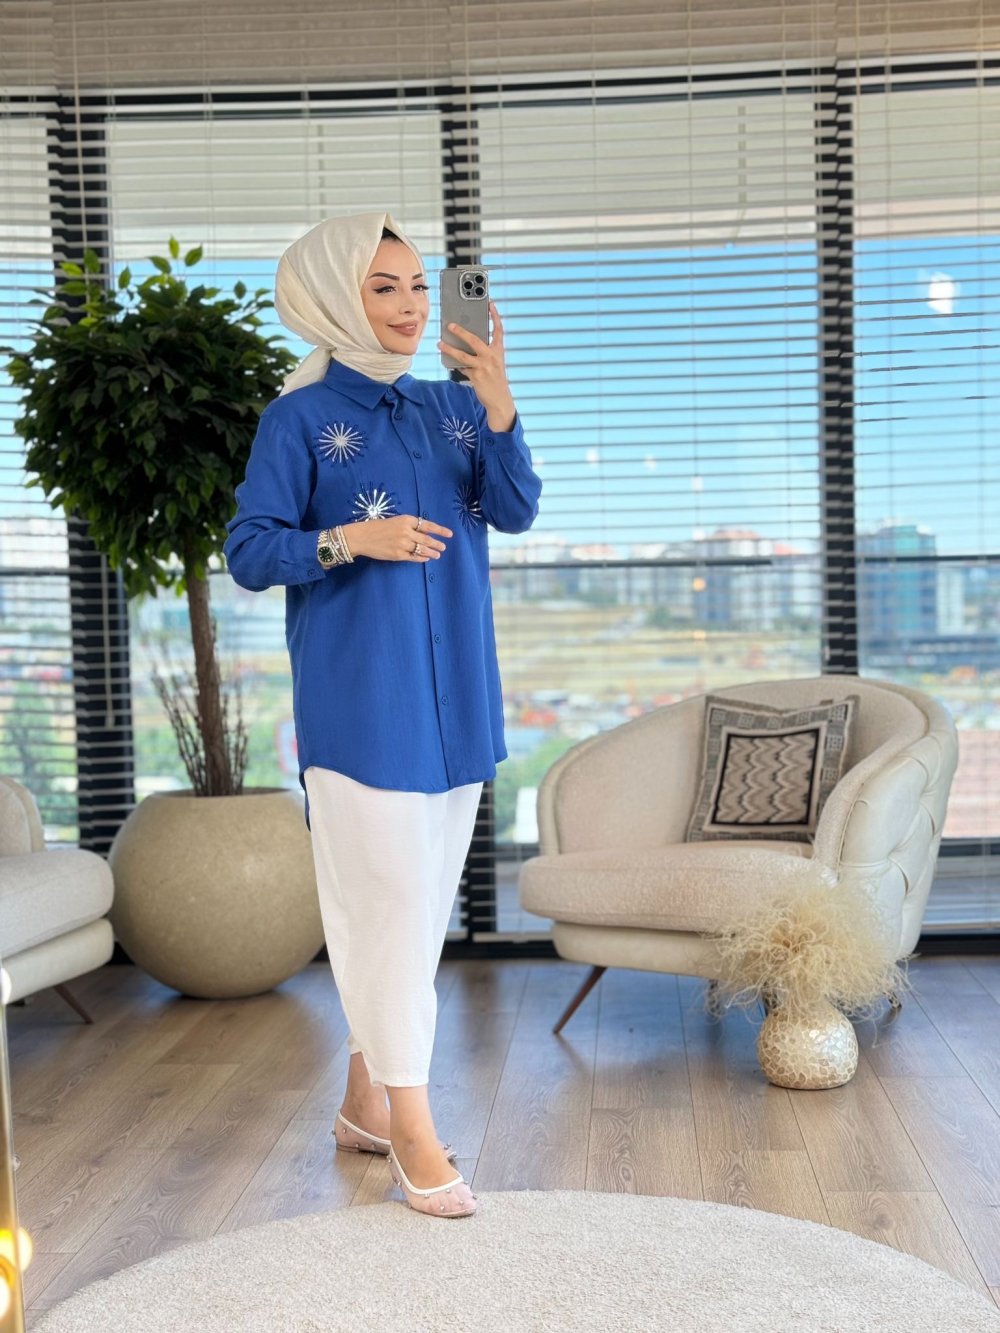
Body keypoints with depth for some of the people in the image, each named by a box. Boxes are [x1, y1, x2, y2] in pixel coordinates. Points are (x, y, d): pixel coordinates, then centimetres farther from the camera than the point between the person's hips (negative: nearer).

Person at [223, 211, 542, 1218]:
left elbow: (515, 511, -2)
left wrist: (498, 407, -16)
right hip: (357, 695, -6)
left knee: (423, 897, 11)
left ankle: (365, 1101, 25)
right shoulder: (301, 417, -3)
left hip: (453, 690, 6)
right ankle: (412, 1129, 4)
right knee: (389, 894, -6)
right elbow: (248, 551, -6)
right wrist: (350, 540, -20)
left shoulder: (452, 406, 11)